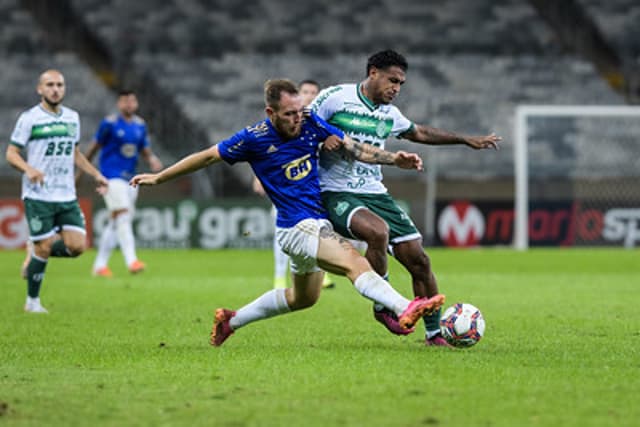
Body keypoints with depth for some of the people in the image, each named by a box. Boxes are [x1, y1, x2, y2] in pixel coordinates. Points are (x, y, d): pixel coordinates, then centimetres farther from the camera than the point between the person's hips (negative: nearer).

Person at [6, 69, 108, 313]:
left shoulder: (72, 117, 13)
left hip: (67, 196, 5)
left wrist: (95, 175, 18)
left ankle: (36, 256, 21)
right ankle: (32, 302, 11)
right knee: (43, 247, -6)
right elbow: (11, 153, -5)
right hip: (38, 195, -5)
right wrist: (29, 169, -23)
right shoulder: (29, 118, -4)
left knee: (77, 246, -7)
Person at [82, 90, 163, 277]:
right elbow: (95, 146, 0)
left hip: (130, 178, 7)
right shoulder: (109, 123, -7)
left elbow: (145, 151, 15)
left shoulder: (140, 125, 10)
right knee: (123, 217, -19)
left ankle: (100, 265, 18)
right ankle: (131, 261, -27)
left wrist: (153, 160, -7)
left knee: (115, 223, 10)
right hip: (112, 177, -7)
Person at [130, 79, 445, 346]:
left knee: (303, 298, 23)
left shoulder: (310, 123, -1)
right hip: (296, 226, -8)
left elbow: (355, 149, 2)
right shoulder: (254, 138, -13)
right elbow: (208, 157, 0)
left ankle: (231, 320, 36)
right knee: (354, 263, -28)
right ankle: (405, 310, -48)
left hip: (315, 223, 8)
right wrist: (158, 177, 8)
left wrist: (394, 159, -14)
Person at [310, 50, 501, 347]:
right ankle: (382, 306, -14)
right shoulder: (334, 98, -6)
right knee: (378, 232, -36)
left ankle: (434, 333, 12)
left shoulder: (388, 114, 13)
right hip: (336, 195, -7)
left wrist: (467, 140, 34)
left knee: (418, 260, -3)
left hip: (375, 194, 7)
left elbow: (418, 133, 31)